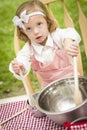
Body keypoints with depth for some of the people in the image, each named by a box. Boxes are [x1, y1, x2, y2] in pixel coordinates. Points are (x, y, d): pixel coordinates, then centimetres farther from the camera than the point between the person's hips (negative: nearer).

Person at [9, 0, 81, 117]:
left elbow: (69, 33, -41)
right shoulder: (28, 49, -10)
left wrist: (68, 42, -66)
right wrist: (19, 69, -49)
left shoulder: (56, 35, -19)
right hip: (49, 87, 3)